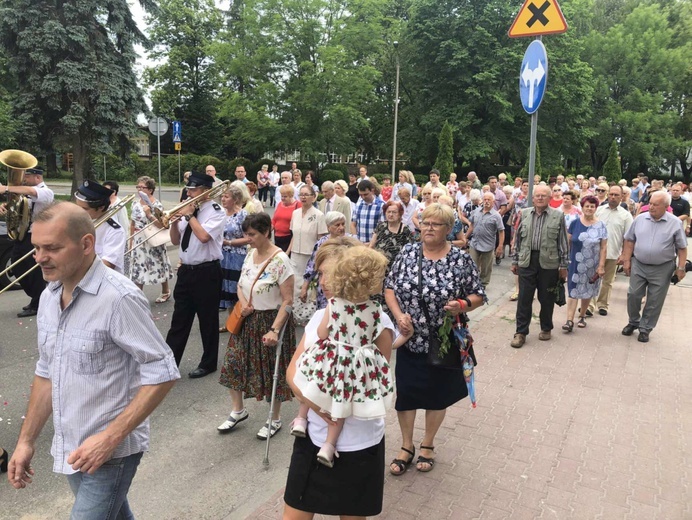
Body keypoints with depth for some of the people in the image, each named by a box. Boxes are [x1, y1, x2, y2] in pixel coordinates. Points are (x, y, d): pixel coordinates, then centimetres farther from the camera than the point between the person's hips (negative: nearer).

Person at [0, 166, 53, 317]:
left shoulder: (46, 192, -14)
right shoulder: (25, 193, 13)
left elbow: (30, 191, -34)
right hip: (22, 234, 9)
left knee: (34, 271, -2)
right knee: (17, 268, 15)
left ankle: (37, 306, 12)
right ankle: (36, 298, 29)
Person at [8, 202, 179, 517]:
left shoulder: (119, 298, -22)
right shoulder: (49, 297, 3)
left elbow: (162, 374, -21)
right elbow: (46, 374, 13)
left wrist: (110, 437, -22)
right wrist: (26, 440, 11)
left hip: (110, 451, -7)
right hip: (69, 450, 7)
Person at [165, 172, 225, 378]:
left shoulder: (216, 212, -9)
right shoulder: (189, 209, 10)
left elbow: (204, 236, -25)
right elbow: (175, 241, 13)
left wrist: (189, 215, -13)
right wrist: (175, 220, -4)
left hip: (206, 272, -6)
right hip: (186, 271, 7)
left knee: (208, 320, 6)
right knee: (179, 320, 11)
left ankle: (208, 363, 22)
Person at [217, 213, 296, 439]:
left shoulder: (280, 260, -21)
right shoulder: (250, 254, 2)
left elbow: (288, 300, -20)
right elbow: (241, 284, 14)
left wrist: (275, 330, -25)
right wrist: (243, 302, -7)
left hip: (270, 320, -7)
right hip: (247, 319, 7)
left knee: (272, 371, 8)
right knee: (233, 364, 11)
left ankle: (275, 419, 29)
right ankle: (238, 410, 34)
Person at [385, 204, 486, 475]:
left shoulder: (461, 259, -8)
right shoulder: (407, 253, -2)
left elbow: (478, 296, -2)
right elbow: (389, 287, 2)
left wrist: (461, 305, -23)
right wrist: (399, 315, -13)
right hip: (410, 339, 2)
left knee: (437, 395, 15)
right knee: (405, 392, 10)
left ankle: (427, 445, 38)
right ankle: (406, 446, 32)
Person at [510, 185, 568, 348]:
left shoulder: (558, 216, 0)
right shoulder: (524, 214, 6)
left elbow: (563, 242, 1)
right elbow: (518, 239, 10)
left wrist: (563, 265, -1)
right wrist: (515, 261, 9)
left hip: (549, 262, -1)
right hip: (527, 261, 1)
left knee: (547, 298, 10)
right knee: (524, 298, 2)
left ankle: (546, 328, 29)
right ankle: (521, 332, 10)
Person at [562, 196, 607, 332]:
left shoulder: (600, 226, -3)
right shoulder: (574, 223, -2)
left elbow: (603, 247, -2)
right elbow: (568, 242, 3)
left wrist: (601, 266, -7)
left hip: (592, 265, 1)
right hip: (576, 263, 0)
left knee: (587, 291, 12)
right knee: (573, 290, -4)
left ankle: (582, 316, 29)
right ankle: (570, 321, -5)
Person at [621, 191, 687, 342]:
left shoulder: (675, 223, -6)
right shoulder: (640, 219, 0)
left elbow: (682, 248, -3)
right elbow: (629, 241, 5)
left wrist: (681, 268, -8)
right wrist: (626, 261, 1)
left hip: (662, 269, -2)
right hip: (638, 265, 2)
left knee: (654, 301, 6)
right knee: (633, 295, 6)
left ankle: (645, 328, 19)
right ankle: (633, 322, 27)